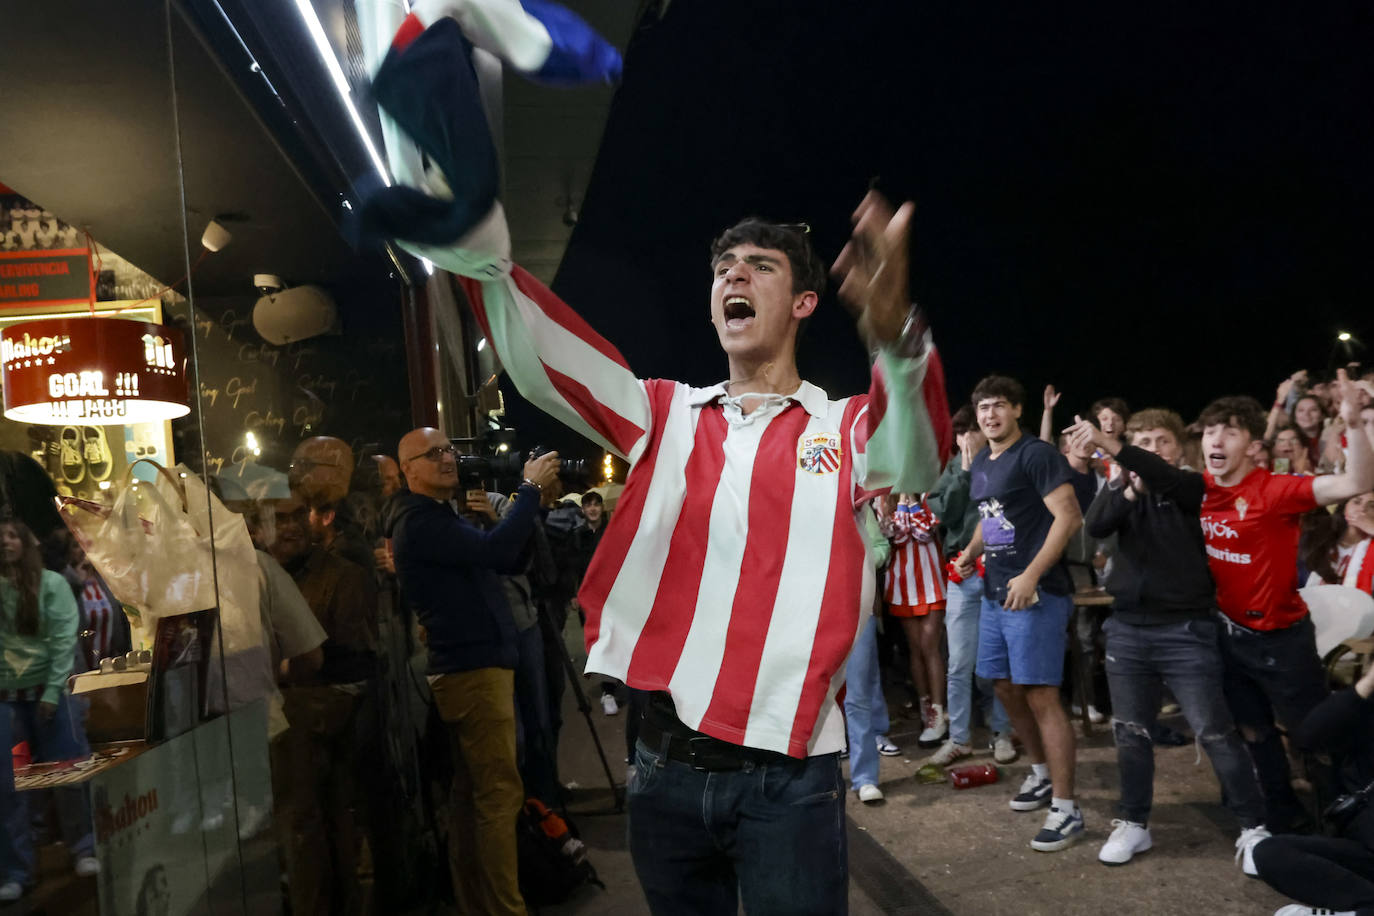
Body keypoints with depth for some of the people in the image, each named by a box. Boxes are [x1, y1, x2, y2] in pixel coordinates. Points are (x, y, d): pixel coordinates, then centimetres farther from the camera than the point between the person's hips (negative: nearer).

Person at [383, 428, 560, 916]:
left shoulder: (443, 516, 20)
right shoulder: (420, 521, -13)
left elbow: (509, 561, 18)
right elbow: (495, 550, -27)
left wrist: (530, 495, 6)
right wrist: (530, 487, -17)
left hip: (471, 666, 10)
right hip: (474, 669, -10)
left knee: (472, 790, 13)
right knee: (499, 793, -8)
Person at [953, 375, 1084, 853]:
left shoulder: (1037, 455, -11)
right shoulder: (980, 464, 15)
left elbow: (1069, 516, -18)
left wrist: (1031, 576, -23)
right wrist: (971, 552, 9)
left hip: (1035, 593, -9)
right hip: (995, 592, 9)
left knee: (1041, 696, -8)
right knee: (1007, 687, 16)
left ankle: (1066, 808, 1)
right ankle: (1041, 774, 36)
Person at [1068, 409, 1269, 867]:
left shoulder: (1192, 487, -1)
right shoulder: (1122, 488, 9)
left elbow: (1165, 477, -26)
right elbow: (1094, 525, -10)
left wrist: (1110, 446, -39)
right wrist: (1130, 488, -22)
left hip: (1186, 629, -3)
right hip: (1127, 627, 4)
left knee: (1215, 732, 0)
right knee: (1131, 731, 10)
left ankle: (1254, 825, 15)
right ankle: (1133, 823, 23)